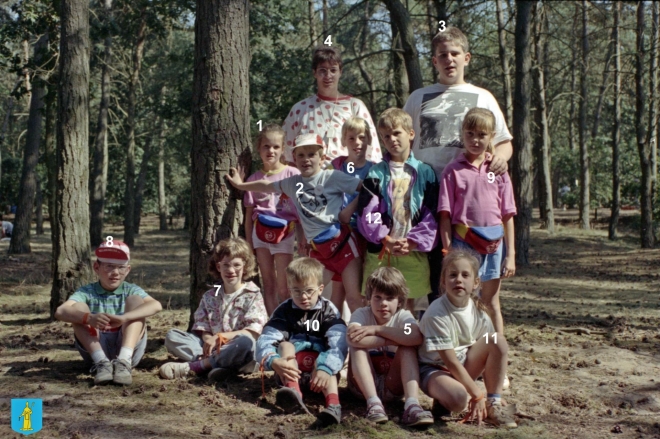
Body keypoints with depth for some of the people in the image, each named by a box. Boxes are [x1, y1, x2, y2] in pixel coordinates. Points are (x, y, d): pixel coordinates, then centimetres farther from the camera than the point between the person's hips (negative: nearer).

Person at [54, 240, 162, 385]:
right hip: (96, 349, 0)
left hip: (127, 347, 0)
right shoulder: (86, 292, 2)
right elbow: (60, 312, -18)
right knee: (78, 308, -15)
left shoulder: (131, 291, 3)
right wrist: (89, 318, -40)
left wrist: (124, 318, -37)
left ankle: (124, 361, -35)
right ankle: (102, 362, -32)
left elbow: (156, 305, -19)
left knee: (135, 300, -16)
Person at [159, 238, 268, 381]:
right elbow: (201, 326, 8)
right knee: (171, 336, -10)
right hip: (212, 347, 4)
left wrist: (222, 336, -18)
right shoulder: (210, 296, 16)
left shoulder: (253, 295, 3)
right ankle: (214, 362, -29)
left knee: (245, 342, -40)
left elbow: (254, 331, -9)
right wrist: (207, 338, -16)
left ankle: (193, 366, -28)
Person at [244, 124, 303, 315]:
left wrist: (303, 239, -5)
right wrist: (249, 245, 5)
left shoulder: (292, 174, -3)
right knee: (268, 284, 6)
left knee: (283, 288, -4)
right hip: (260, 233, 3)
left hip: (284, 234, -3)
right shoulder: (254, 179, 5)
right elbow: (249, 215, 8)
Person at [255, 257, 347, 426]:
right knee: (285, 345, -23)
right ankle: (293, 393, -48)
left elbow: (338, 343, -19)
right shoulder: (284, 311, 2)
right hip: (291, 369, 1)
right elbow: (265, 340, -12)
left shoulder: (328, 311, -2)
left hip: (318, 367, -1)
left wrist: (325, 369, -38)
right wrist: (274, 362, -35)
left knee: (325, 365, -30)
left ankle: (333, 404, -58)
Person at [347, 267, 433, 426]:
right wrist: (393, 340, -28)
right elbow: (352, 339, -33)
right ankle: (373, 402, -38)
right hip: (364, 384, -1)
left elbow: (416, 337, -31)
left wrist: (377, 329, -29)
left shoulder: (403, 316, -6)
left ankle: (412, 405, -38)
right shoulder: (361, 314, -8)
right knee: (357, 346, -25)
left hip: (393, 384, 1)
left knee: (408, 347, -22)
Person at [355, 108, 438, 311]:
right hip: (380, 250, -1)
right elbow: (367, 212, -4)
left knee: (410, 303, 8)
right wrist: (386, 239, -14)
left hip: (414, 251, 1)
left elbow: (431, 214, 1)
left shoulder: (424, 172, 6)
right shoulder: (376, 173, 4)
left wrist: (413, 241, -11)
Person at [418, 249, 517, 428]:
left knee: (497, 340, -17)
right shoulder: (437, 314, -24)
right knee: (458, 398, -37)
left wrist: (493, 396, -9)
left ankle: (493, 405, -10)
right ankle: (442, 398, 0)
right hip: (434, 368, -6)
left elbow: (489, 354, -4)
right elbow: (450, 361, -23)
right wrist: (477, 395, -21)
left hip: (463, 367, 6)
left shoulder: (478, 310, -8)